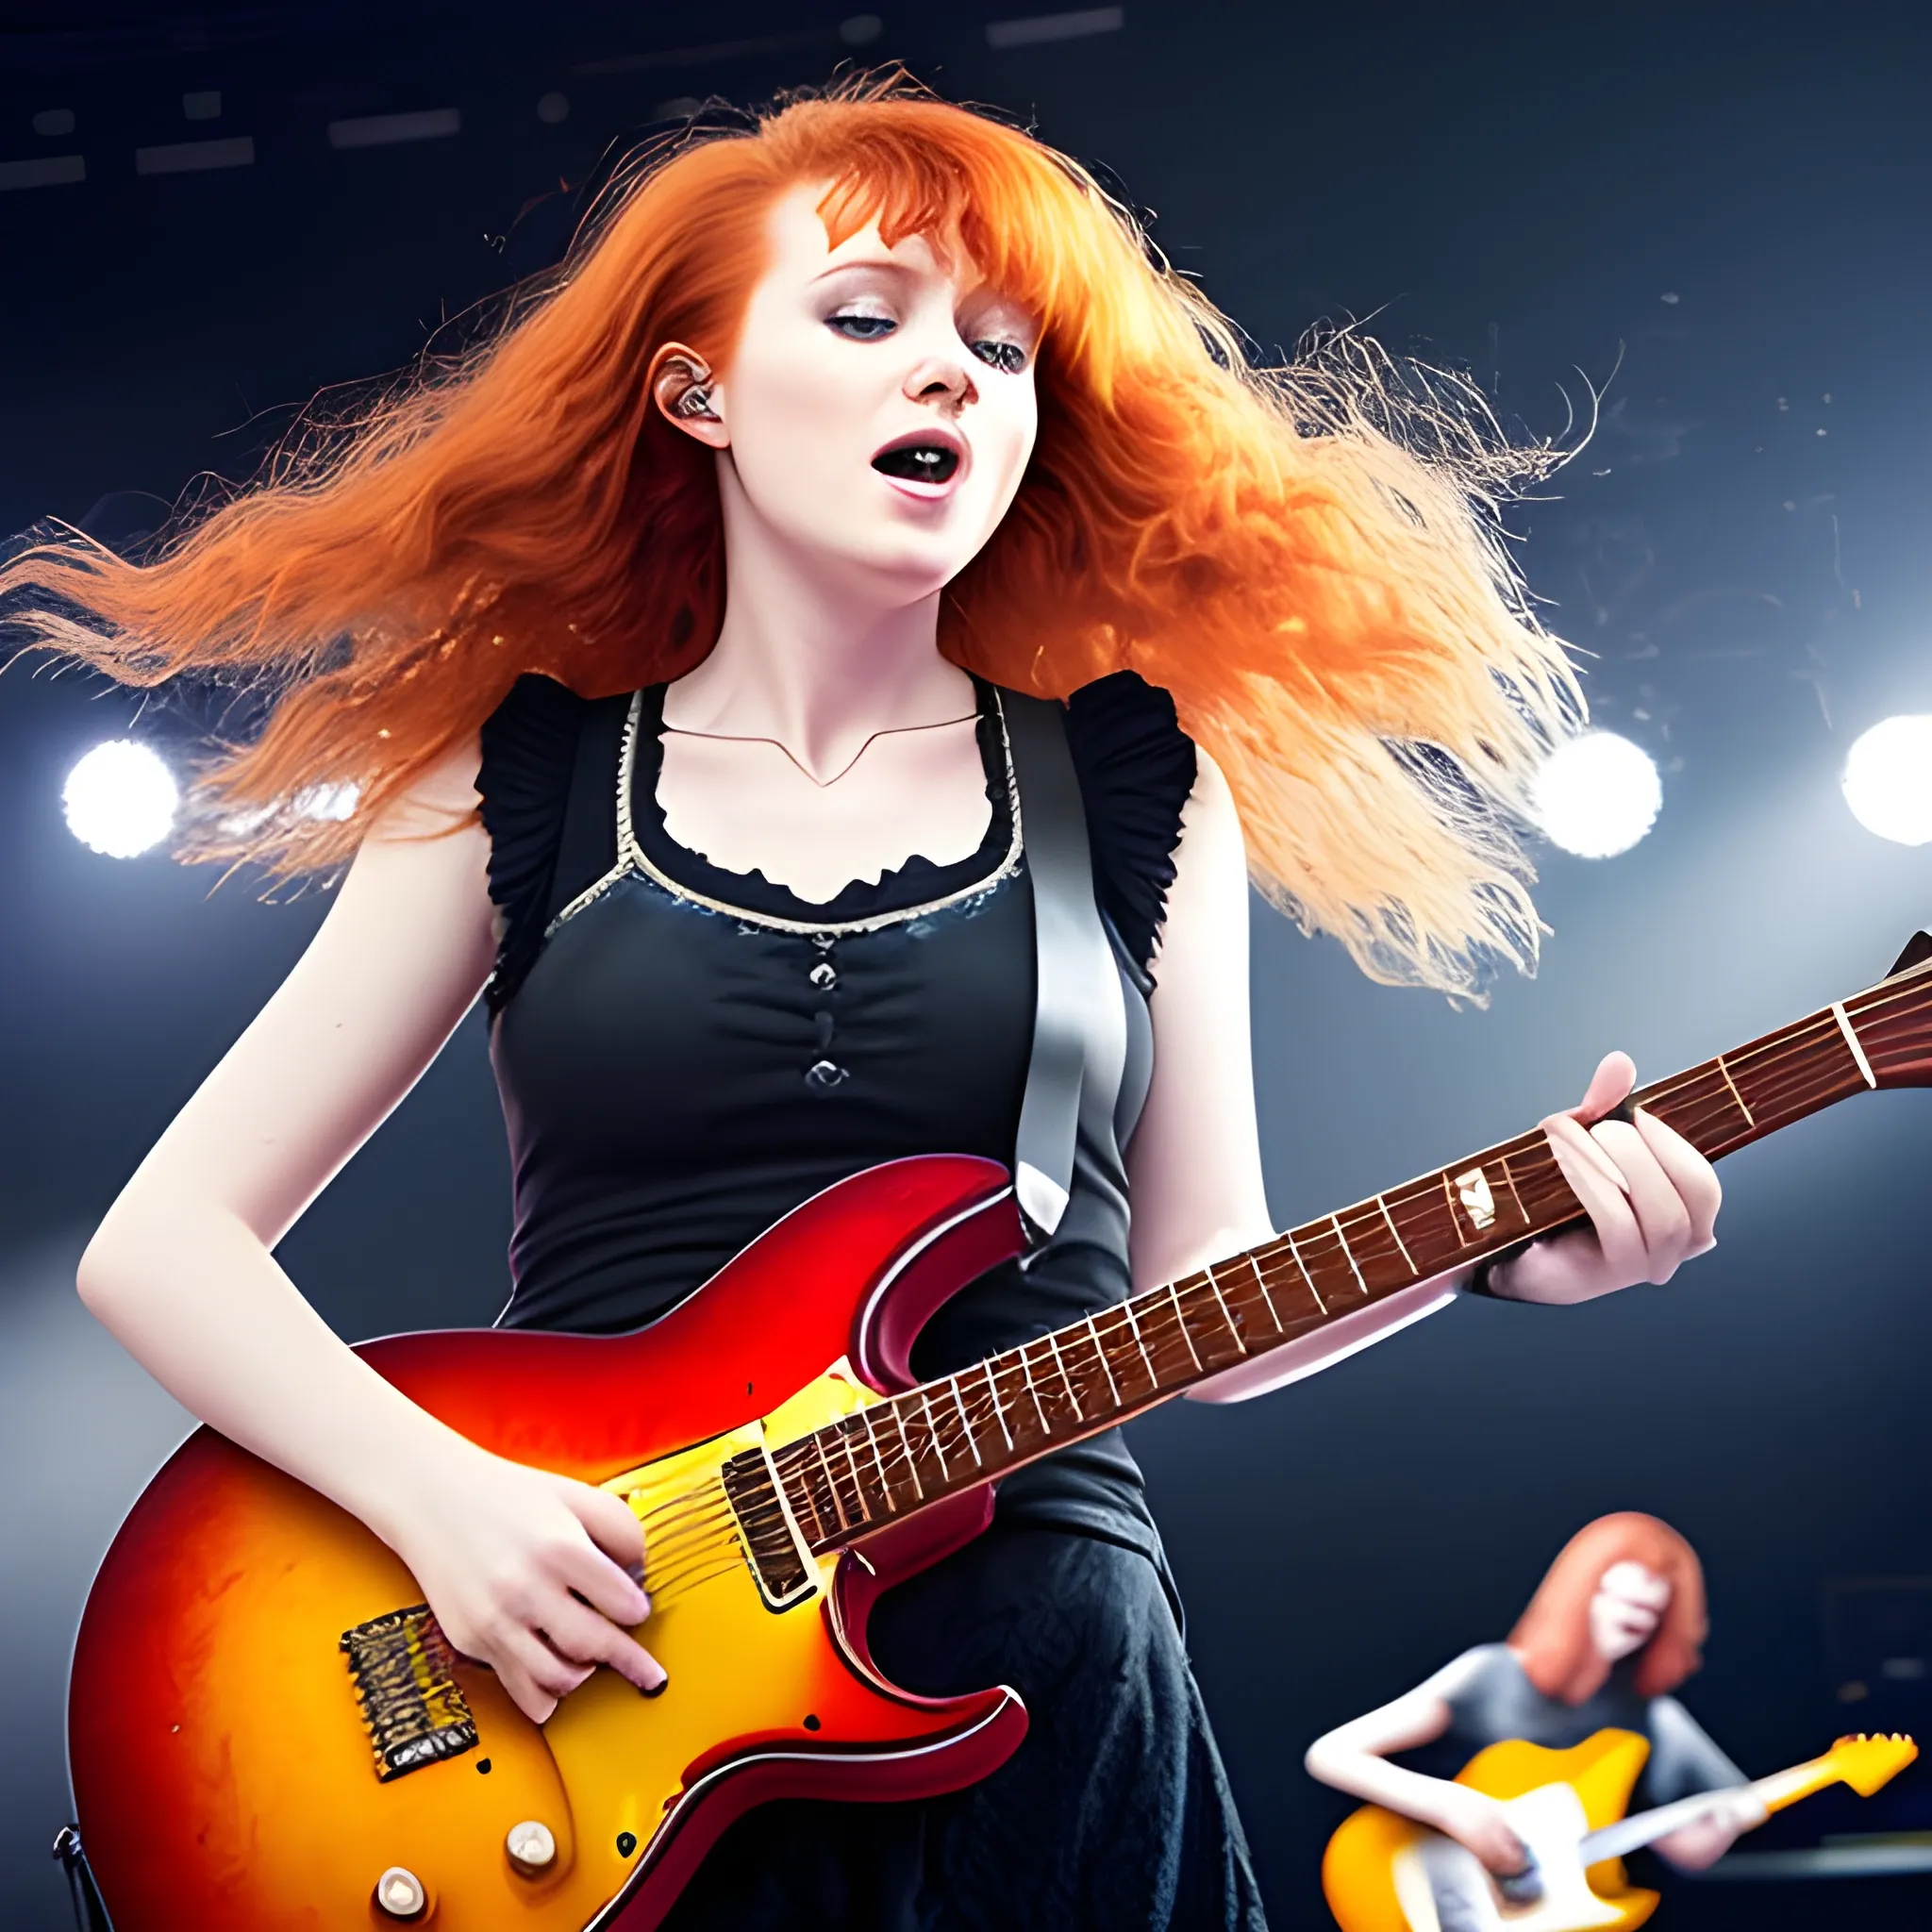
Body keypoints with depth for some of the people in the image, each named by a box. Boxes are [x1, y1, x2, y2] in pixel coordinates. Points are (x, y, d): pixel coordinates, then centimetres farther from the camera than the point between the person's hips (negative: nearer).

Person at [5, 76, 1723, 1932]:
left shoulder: (1136, 784, 6)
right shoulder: (517, 781, 3)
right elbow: (160, 1238, 2)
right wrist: (440, 1492, -13)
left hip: (1035, 1700, 1)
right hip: (575, 1713, -1)